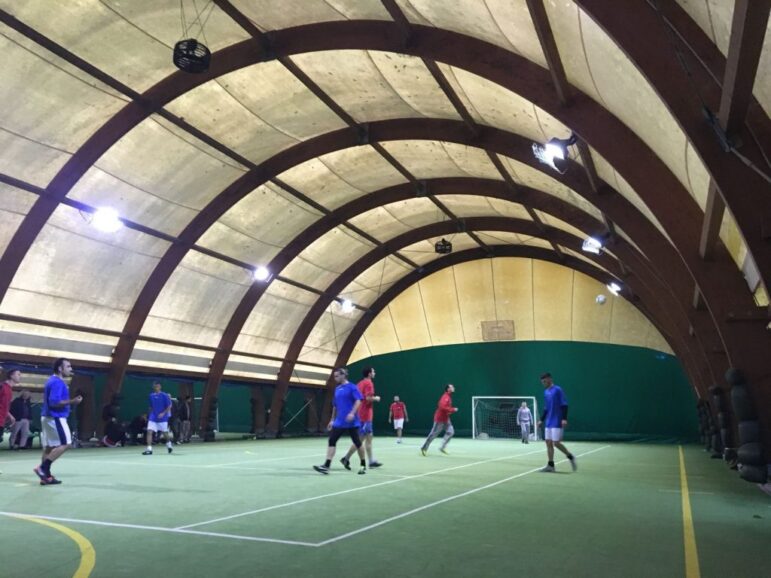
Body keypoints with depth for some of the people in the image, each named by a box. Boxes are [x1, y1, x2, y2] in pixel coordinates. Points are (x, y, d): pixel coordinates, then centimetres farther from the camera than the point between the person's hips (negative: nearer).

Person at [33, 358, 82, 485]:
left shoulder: (53, 380, 16)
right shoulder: (57, 382, -16)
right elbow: (54, 402, -24)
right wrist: (72, 401, -21)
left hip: (48, 417, 11)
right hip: (55, 418, -11)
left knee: (49, 446, 10)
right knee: (65, 443, -10)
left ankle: (46, 476, 11)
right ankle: (42, 468, -11)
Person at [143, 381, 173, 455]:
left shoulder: (164, 395, -9)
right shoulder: (151, 396, 5)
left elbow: (169, 406, -8)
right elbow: (151, 407, 17)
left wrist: (163, 413, -19)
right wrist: (150, 414, 12)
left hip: (162, 418, -3)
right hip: (153, 418, 3)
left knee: (165, 433, 9)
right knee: (149, 432, -12)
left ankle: (169, 445, 35)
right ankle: (149, 449, -13)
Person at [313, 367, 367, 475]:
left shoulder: (351, 387, -7)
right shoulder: (337, 389, 14)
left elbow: (358, 401, -16)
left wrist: (352, 413, -30)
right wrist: (332, 420, 21)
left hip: (351, 422, -6)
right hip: (339, 422, 6)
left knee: (357, 442, 4)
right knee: (331, 441, -5)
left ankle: (363, 465, 20)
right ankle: (326, 466, -8)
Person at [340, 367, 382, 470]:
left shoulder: (360, 383, 14)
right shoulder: (369, 383, -12)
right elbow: (369, 398, -23)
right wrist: (376, 398, -6)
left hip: (360, 414, 9)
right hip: (365, 415, -9)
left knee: (369, 437, 11)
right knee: (360, 439, -5)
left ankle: (372, 461, 11)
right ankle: (346, 458, -6)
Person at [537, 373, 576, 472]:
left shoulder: (558, 390, -9)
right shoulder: (546, 392, 13)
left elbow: (564, 405, -13)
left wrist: (564, 418, -22)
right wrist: (541, 420, 18)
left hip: (557, 422, -8)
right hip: (548, 423, 8)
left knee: (556, 443, -8)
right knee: (548, 443, 3)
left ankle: (570, 457, 14)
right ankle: (551, 465, 8)